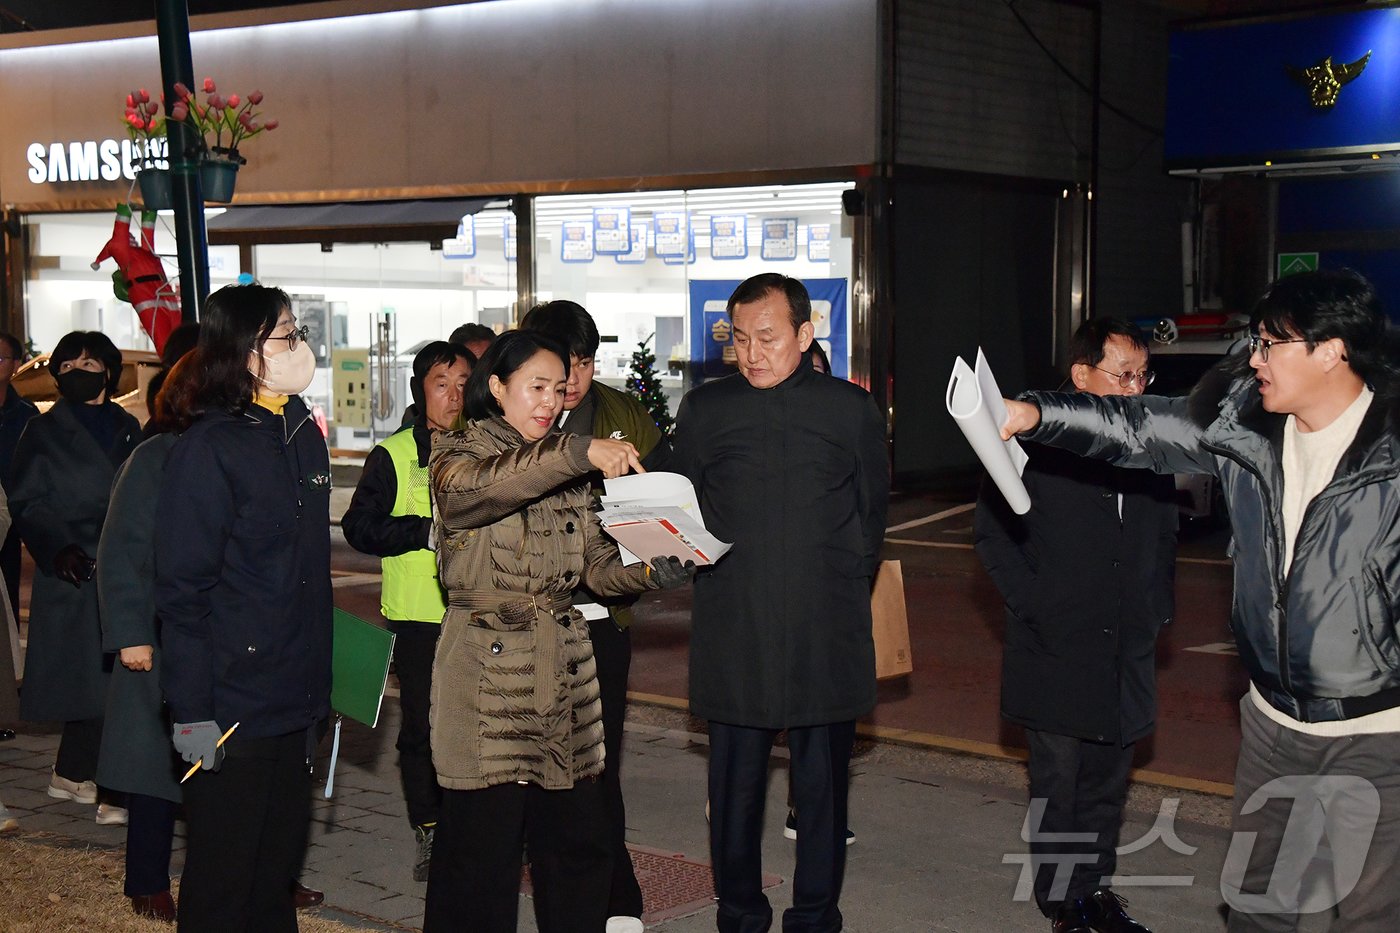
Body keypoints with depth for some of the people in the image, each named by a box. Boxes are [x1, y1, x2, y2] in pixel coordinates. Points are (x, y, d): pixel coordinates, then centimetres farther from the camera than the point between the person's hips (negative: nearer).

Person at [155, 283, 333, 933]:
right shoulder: (209, 450, -14)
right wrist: (192, 709, -18)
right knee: (223, 881, 5)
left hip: (295, 698, 7)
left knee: (280, 859, 17)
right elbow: (182, 588, -15)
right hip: (231, 702, -7)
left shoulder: (303, 435, 9)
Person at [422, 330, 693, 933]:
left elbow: (597, 565, 11)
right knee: (481, 844, -2)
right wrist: (581, 452, -35)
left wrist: (648, 571, -10)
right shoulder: (457, 456, -1)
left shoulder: (565, 471, 17)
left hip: (565, 675, 5)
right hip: (488, 677, -5)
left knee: (579, 844, 6)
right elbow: (481, 485, -26)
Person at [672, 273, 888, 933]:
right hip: (732, 636, 0)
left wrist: (846, 590, 10)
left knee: (822, 786, 6)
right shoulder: (702, 409, 7)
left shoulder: (852, 409, 6)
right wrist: (713, 580, 8)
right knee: (735, 787, 6)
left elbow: (873, 512, 13)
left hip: (827, 636, 0)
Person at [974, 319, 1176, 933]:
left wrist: (1157, 607, 8)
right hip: (1056, 652, -5)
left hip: (1125, 653, 5)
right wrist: (1033, 605, -11)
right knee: (1058, 783, 3)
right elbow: (991, 532, -6)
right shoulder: (1035, 443, -9)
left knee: (1108, 780, 13)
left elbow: (1164, 536, 19)